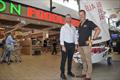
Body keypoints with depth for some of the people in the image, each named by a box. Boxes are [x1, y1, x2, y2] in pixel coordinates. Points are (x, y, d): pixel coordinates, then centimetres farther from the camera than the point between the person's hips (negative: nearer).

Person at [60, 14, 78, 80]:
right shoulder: (63, 27, -2)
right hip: (66, 44, -5)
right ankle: (62, 73, 12)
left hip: (72, 45, 5)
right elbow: (61, 37, -9)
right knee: (64, 59, 0)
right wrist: (63, 46, -16)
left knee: (70, 59, 14)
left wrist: (76, 45, 8)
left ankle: (69, 71, 30)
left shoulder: (73, 28, 11)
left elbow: (75, 37, 12)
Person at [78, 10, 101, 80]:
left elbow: (98, 30, -12)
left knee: (88, 60, -1)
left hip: (86, 45, -7)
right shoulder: (80, 25, 17)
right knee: (83, 60, 15)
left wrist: (93, 39, -16)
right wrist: (78, 43, 15)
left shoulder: (89, 23, -3)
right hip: (80, 45, 7)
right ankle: (84, 73, 27)